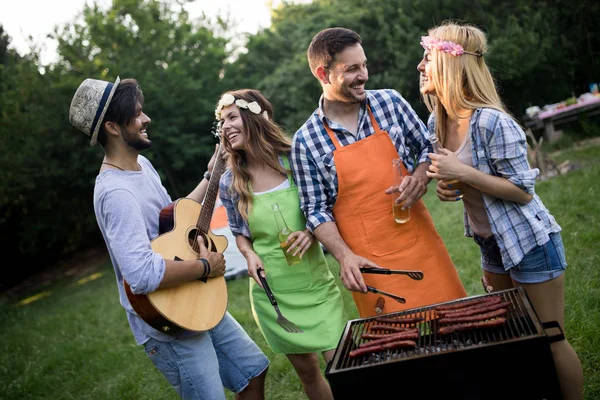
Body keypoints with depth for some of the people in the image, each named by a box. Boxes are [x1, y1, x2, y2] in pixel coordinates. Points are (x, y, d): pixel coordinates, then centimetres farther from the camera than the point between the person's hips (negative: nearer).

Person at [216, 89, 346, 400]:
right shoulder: (230, 182, -3)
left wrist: (312, 232, -17)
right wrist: (249, 254, -9)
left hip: (315, 284, -1)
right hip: (271, 292, 1)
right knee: (307, 372, 13)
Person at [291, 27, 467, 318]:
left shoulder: (390, 101, 1)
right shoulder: (305, 142, -6)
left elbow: (427, 147, 11)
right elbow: (316, 210, -3)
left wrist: (420, 176, -10)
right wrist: (345, 256, -16)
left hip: (421, 245, 3)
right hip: (368, 265, -2)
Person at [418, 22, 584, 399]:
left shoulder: (492, 121, -25)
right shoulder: (438, 121, 0)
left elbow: (523, 190, -21)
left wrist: (463, 173, -27)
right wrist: (446, 186, -6)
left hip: (529, 242, -8)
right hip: (492, 242, 8)